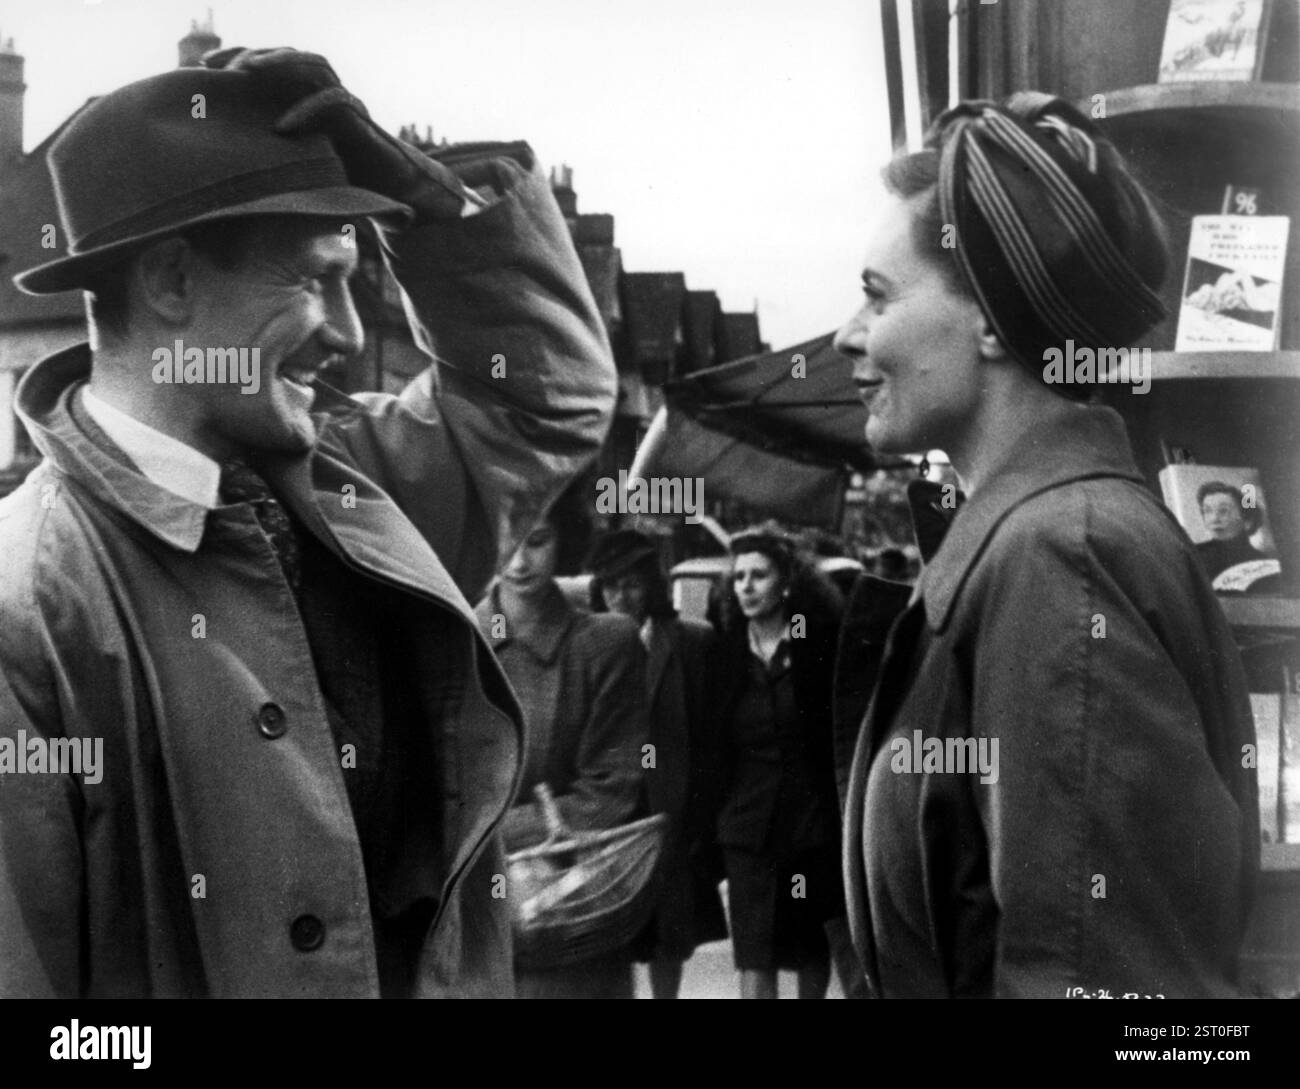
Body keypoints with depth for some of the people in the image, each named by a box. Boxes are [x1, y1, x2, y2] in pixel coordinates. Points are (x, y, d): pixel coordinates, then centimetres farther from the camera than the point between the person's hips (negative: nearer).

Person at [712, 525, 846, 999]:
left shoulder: (820, 645, -4)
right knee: (754, 954, -6)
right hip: (747, 821, 1)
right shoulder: (729, 653, 3)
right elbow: (713, 744, 6)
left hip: (813, 813, -1)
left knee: (813, 944, 13)